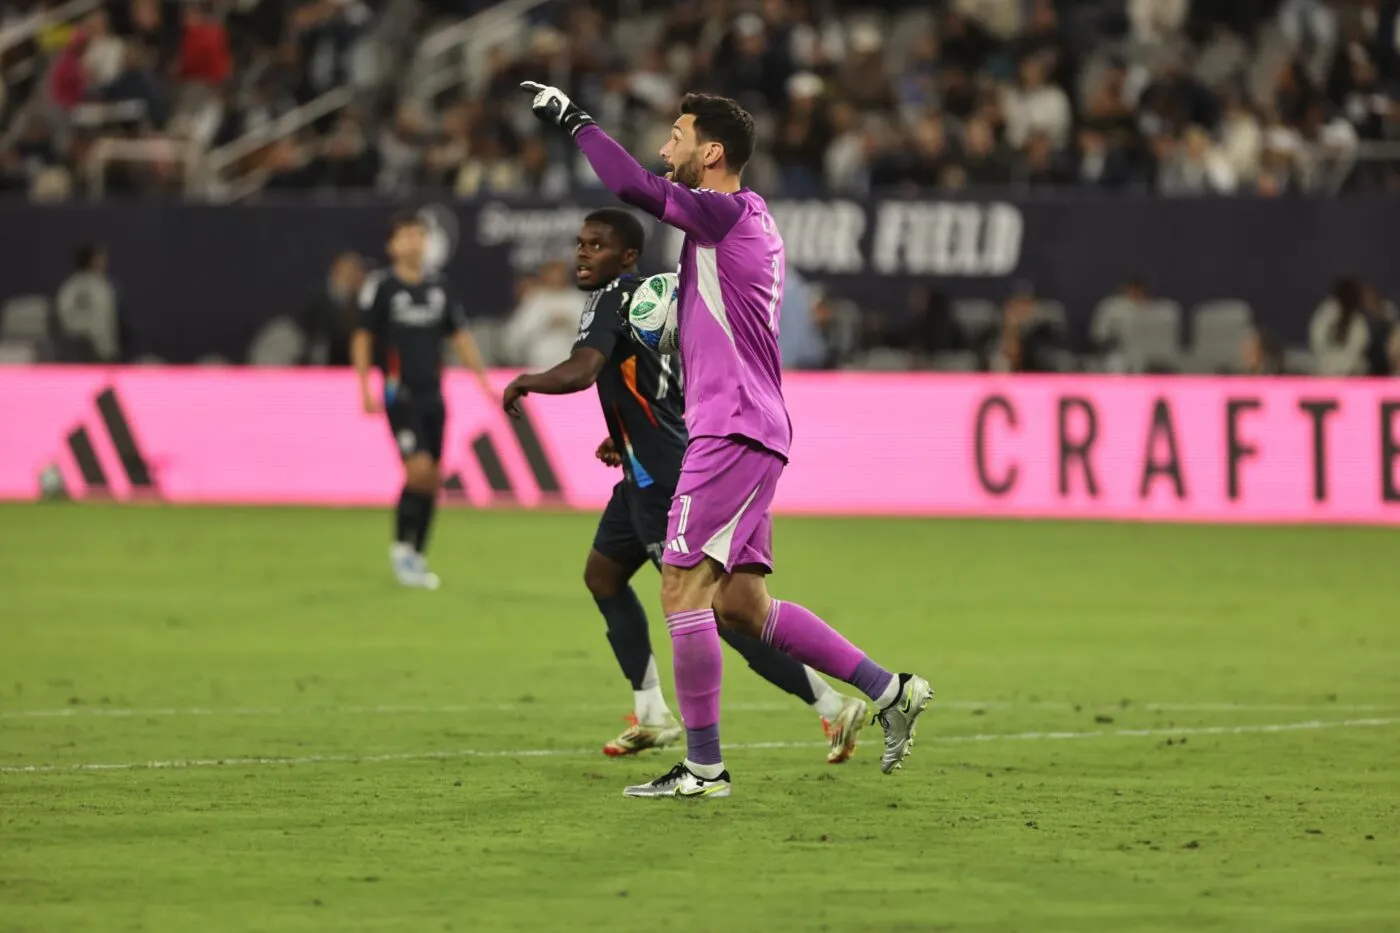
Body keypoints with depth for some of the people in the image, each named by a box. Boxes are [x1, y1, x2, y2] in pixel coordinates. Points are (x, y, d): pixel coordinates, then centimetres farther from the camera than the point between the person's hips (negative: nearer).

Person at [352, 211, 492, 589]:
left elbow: (461, 337, 14)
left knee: (432, 480, 5)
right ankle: (401, 546, -2)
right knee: (419, 469, -18)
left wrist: (484, 381, 7)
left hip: (433, 395, 5)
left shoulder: (439, 287, 9)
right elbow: (363, 339, -1)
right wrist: (366, 390, -9)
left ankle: (417, 557, 16)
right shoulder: (380, 286, -4)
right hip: (400, 395, -5)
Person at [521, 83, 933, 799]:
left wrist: (574, 121, -11)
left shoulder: (731, 212, -12)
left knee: (682, 588, -9)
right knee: (741, 604, 11)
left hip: (732, 431, -10)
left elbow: (636, 189, -22)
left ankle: (704, 767, -7)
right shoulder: (749, 221, 18)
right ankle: (890, 690, 13)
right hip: (750, 429, 10)